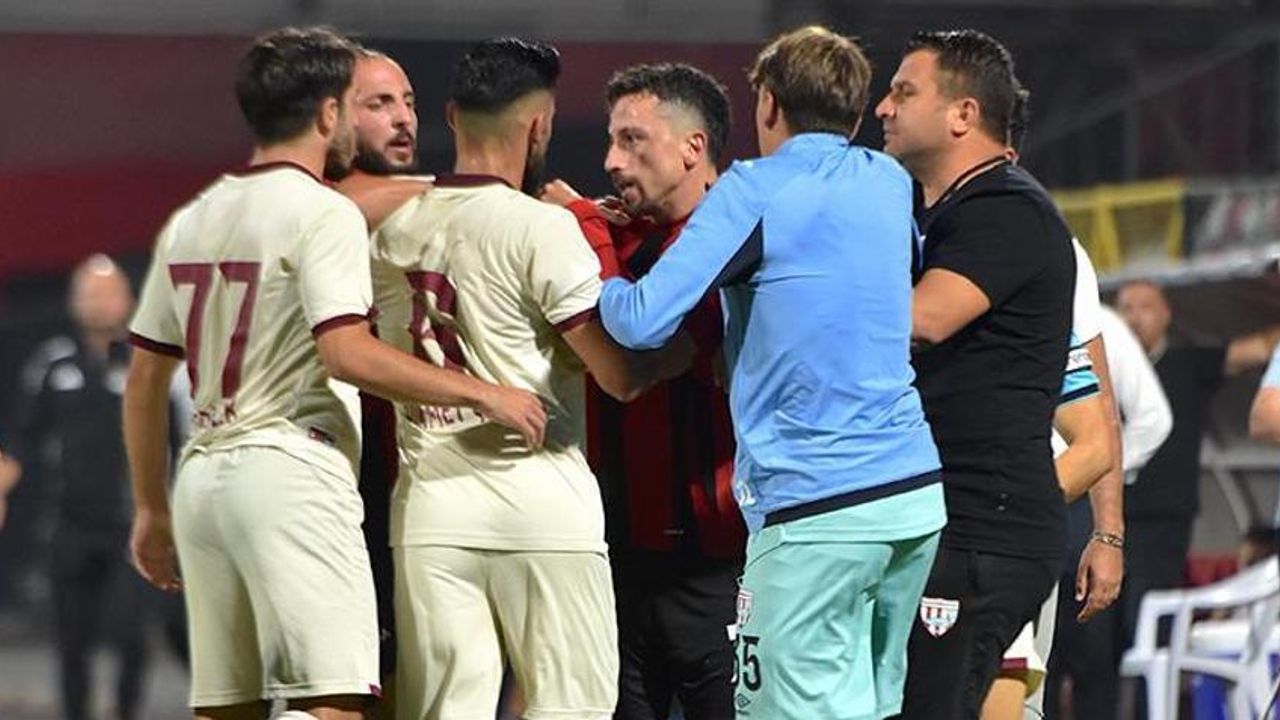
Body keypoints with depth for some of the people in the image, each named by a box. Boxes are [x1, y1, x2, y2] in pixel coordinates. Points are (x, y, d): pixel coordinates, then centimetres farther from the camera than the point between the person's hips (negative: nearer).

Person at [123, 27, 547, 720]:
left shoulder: (189, 221, 17)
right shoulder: (324, 212, -6)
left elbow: (143, 380, 19)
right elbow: (346, 352, -18)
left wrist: (151, 509, 26)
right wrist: (481, 395, -13)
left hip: (202, 474, 8)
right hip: (291, 469, -8)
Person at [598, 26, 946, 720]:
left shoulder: (755, 189, -5)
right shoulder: (889, 183, 14)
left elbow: (644, 322, -12)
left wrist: (596, 278, 11)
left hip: (816, 509, -7)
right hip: (916, 489, 7)